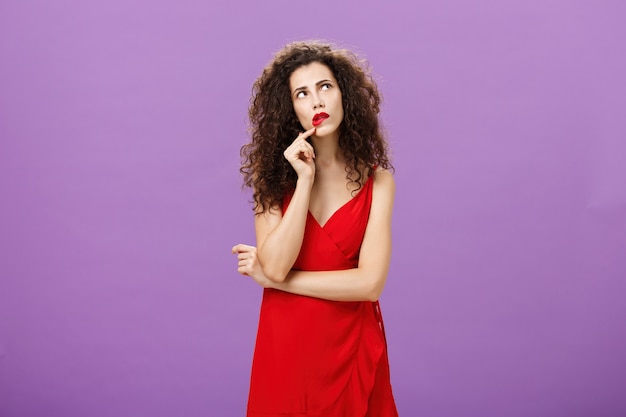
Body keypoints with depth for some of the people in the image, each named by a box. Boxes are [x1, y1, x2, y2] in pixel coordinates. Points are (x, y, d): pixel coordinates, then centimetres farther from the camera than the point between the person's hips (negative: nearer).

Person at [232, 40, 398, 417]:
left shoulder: (376, 179, -5)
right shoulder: (274, 174, -2)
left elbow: (370, 282, -15)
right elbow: (276, 265, -15)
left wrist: (271, 278, -11)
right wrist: (305, 180, -18)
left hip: (352, 344, 0)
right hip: (285, 342, 1)